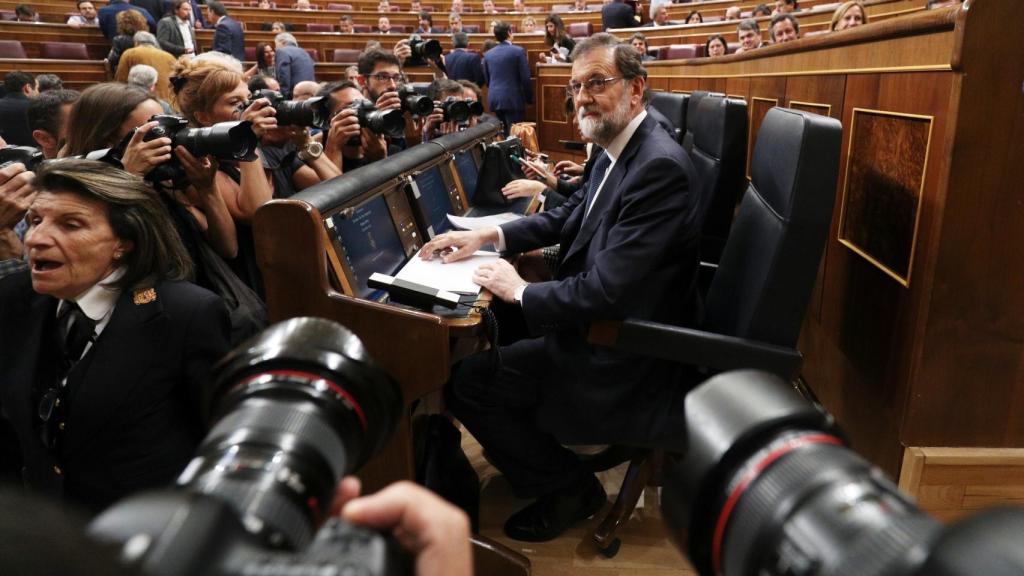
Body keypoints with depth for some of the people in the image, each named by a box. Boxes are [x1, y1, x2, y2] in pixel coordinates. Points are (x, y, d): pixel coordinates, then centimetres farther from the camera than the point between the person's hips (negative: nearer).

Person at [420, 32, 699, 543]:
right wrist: (488, 235, 5)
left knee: (467, 382, -8)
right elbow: (568, 217, 17)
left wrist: (521, 291, -16)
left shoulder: (658, 167, -27)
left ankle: (567, 487, 13)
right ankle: (530, 434, 39)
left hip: (630, 354, -10)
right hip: (609, 321, 10)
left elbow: (606, 292, -31)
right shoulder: (616, 151, 4)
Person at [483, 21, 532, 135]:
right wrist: (529, 98, 4)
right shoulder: (518, 51, -6)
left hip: (493, 99, 5)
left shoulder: (488, 54, 8)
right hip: (512, 99, -5)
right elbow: (525, 78, -7)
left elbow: (486, 79, 13)